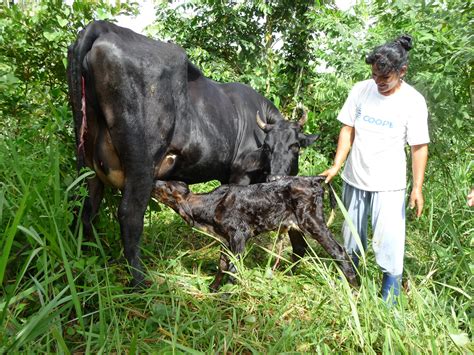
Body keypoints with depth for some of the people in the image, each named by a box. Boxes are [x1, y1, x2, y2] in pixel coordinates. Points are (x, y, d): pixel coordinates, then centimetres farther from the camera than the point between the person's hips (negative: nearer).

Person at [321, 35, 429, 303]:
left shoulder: (413, 101, -11)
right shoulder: (361, 90, -4)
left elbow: (419, 147, -9)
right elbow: (348, 130, 1)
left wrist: (417, 187, -11)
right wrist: (336, 166, -7)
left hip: (388, 183, -3)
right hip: (354, 178, 4)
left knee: (389, 236, -4)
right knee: (352, 230, 18)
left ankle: (392, 288, 15)